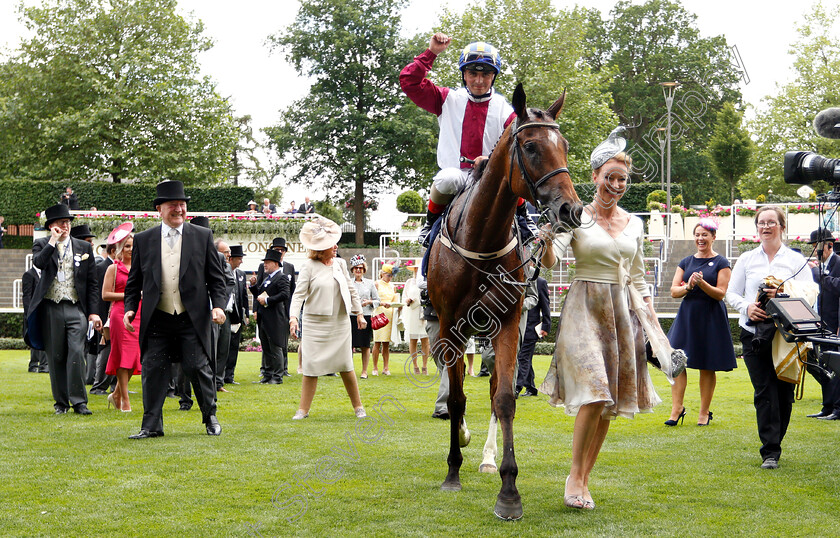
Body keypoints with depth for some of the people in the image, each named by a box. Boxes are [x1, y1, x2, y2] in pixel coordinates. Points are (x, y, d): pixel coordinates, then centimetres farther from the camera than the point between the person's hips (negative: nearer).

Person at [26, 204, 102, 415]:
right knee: (56, 357, 5)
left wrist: (93, 312, 3)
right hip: (51, 309, 0)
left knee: (76, 353, -13)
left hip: (76, 309, 0)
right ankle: (61, 401, 16)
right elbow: (39, 263, -18)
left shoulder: (84, 247, 11)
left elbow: (92, 283, 10)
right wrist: (53, 241, -13)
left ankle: (78, 401, -9)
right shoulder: (42, 245, 7)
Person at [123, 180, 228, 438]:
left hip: (193, 319, -1)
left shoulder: (203, 236, 7)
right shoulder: (143, 240, 9)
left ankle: (210, 418, 19)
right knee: (153, 370, 0)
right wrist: (130, 308, 1)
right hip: (157, 319, 1)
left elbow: (216, 278, 7)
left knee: (198, 368, 0)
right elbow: (134, 281, 13)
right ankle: (152, 425, 9)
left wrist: (218, 305, -6)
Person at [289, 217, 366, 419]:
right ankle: (303, 409, 6)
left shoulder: (340, 263, 8)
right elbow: (299, 294, -11)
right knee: (311, 367, -2)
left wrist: (359, 313, 14)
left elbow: (351, 290, 16)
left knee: (346, 367, 6)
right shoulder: (309, 267, -5)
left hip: (339, 324, 3)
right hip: (315, 325, -3)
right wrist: (293, 317, -23)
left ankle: (358, 406, 17)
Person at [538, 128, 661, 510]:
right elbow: (550, 260, -19)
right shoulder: (576, 217, -4)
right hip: (584, 308, -5)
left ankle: (584, 477, 15)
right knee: (594, 392, -19)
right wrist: (546, 239, -40)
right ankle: (575, 476, -6)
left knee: (610, 402, 5)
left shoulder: (634, 225, 11)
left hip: (622, 312, 5)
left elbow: (637, 279, 16)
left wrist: (654, 324, 11)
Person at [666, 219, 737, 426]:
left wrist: (702, 283, -21)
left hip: (711, 317, -3)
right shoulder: (686, 262, 12)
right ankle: (677, 408, 1)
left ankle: (704, 412, 10)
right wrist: (688, 286, -15)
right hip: (687, 315, 3)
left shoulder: (721, 263, 1)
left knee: (707, 367, 1)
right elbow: (674, 291, 6)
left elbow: (720, 293, -6)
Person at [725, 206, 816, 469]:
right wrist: (747, 307, -10)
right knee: (764, 392, -7)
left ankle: (772, 446, 17)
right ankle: (771, 452, -8)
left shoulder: (796, 260, 8)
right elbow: (731, 293, 11)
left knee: (784, 393, 2)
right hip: (754, 334, 1)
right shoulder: (746, 259, 14)